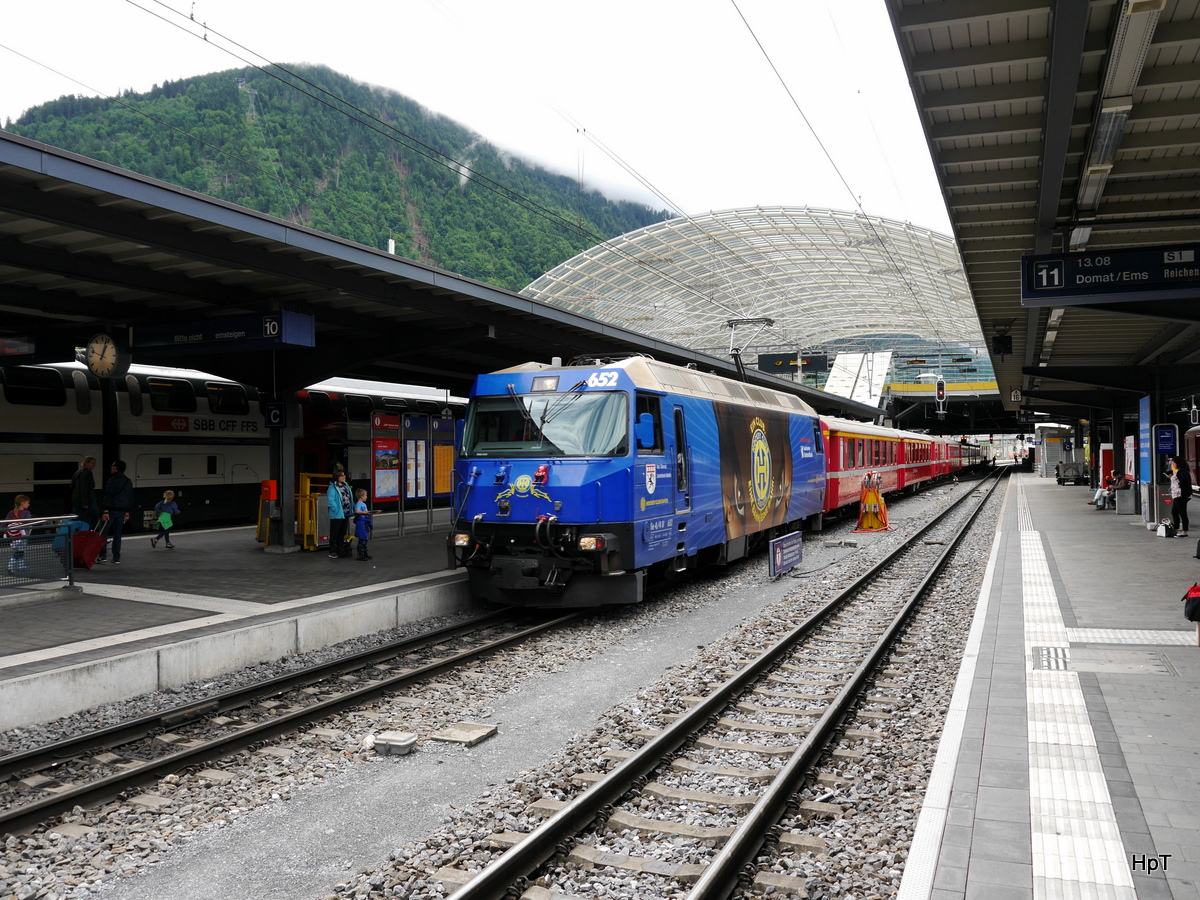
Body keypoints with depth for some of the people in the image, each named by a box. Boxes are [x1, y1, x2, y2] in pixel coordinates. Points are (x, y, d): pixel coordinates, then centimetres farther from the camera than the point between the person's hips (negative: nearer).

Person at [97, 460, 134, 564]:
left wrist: (105, 511, -17)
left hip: (111, 510, -6)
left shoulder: (112, 480, -9)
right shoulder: (128, 482, 12)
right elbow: (130, 498, 15)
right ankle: (116, 558, 7)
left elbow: (107, 496, -15)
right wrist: (127, 512, 18)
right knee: (117, 534, 8)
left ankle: (103, 556, -2)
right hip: (122, 511, 6)